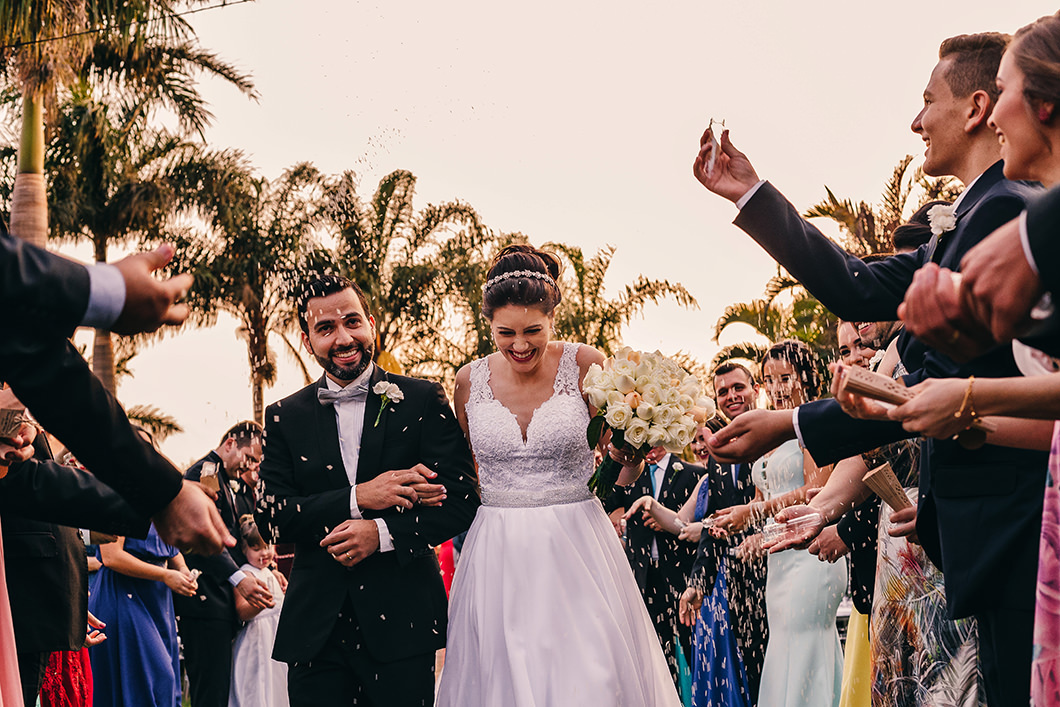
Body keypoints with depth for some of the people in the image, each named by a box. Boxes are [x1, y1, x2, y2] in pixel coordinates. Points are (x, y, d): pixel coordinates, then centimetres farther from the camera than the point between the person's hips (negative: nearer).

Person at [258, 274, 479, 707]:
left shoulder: (423, 400, 3)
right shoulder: (285, 417, 8)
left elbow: (461, 501, -2)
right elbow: (271, 518, 0)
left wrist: (382, 533, -16)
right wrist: (357, 499, -13)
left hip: (400, 623, -1)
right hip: (315, 631, 1)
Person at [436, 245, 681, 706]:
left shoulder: (586, 367, -4)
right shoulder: (470, 381, 3)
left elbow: (625, 473, 0)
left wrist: (632, 458, -20)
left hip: (574, 547, -2)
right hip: (496, 558, 2)